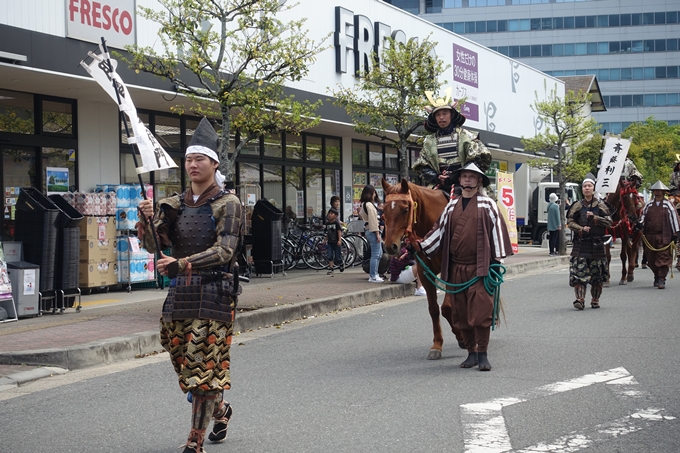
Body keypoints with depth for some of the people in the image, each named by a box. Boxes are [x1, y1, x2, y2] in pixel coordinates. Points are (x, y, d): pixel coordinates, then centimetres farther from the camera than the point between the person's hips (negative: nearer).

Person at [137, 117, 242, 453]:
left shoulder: (228, 204, -5)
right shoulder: (174, 205, 11)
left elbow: (224, 251, -16)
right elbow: (154, 245, 4)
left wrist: (182, 263, -28)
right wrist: (146, 220, -17)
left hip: (214, 295, -6)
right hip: (179, 294, 6)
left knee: (205, 366, -7)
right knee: (184, 360, 13)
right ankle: (220, 409, 38)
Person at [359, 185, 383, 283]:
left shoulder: (363, 204, 15)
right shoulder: (369, 205, -17)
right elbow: (373, 220, -19)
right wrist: (377, 233, -18)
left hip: (369, 231, 11)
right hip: (372, 231, -11)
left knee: (379, 253, 18)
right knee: (375, 255, -5)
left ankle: (373, 274, 22)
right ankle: (373, 276, -2)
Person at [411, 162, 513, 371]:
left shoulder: (487, 205, 1)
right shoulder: (451, 206, 13)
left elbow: (497, 229, -2)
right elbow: (440, 230, 14)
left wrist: (497, 259, -6)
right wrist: (421, 245, 1)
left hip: (479, 267, -5)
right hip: (456, 268, 5)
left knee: (481, 311, -9)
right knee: (461, 314, 7)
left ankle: (483, 354, 0)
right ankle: (472, 353, 18)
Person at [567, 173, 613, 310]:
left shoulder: (600, 205, 7)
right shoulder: (577, 206, 8)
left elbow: (609, 222, 1)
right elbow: (570, 222, 4)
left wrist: (595, 218, -12)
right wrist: (581, 229, -13)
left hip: (597, 243, 0)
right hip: (580, 244, 0)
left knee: (597, 273, 4)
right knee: (579, 272, -11)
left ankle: (595, 299, 15)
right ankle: (580, 299, -12)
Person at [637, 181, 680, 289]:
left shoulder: (668, 205, 0)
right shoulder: (648, 205, 11)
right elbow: (643, 215, 17)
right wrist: (640, 223, -5)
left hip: (664, 237, -4)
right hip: (650, 236, 4)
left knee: (663, 258, -9)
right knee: (652, 260, 10)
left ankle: (661, 280, -10)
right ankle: (657, 276, 26)